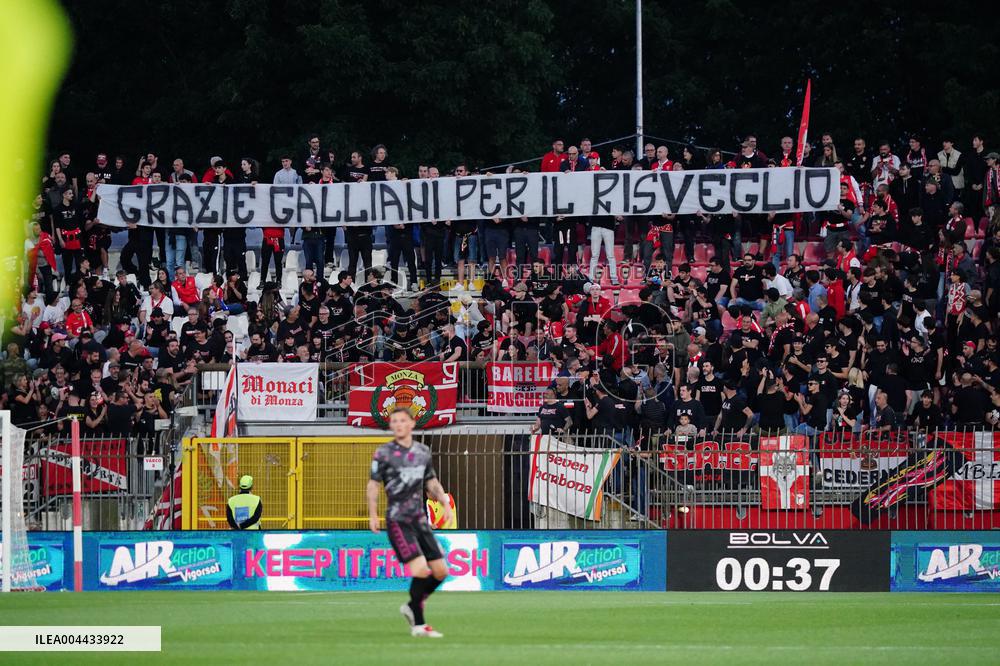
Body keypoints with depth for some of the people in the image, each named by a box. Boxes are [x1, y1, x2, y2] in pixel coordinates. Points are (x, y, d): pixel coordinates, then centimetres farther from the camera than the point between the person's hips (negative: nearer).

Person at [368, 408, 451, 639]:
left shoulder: (423, 452, 11)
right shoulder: (383, 453, -2)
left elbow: (432, 483, 20)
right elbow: (373, 485, 1)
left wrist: (445, 502, 4)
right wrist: (373, 515, -10)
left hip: (420, 520, 6)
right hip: (397, 521, -6)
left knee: (440, 571, 2)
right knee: (421, 570, -18)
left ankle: (413, 607, 23)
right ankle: (418, 624, -7)